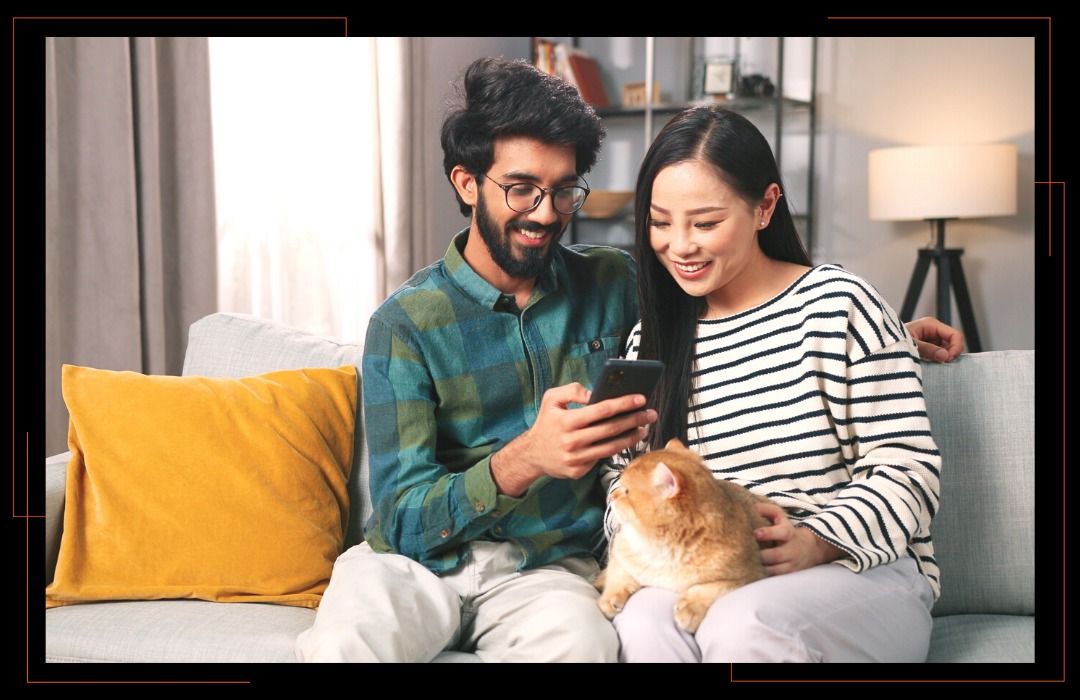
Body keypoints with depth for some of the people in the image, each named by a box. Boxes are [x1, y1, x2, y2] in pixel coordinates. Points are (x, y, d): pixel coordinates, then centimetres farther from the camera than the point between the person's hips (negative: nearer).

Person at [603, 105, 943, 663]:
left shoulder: (837, 306, -4)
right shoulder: (650, 340, 11)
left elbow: (907, 469, -7)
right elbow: (626, 480, 9)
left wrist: (814, 543, -22)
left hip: (865, 571, -2)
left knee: (742, 625, -36)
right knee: (642, 624, -33)